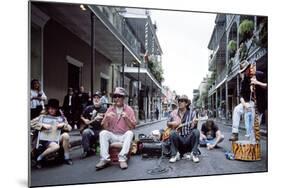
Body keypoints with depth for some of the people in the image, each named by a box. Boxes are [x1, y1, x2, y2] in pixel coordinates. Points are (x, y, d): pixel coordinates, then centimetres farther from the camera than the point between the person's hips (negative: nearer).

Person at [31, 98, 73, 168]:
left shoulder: (61, 118, 15)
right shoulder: (43, 117, 10)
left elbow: (69, 128, 9)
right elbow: (31, 123, -3)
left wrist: (63, 125, -11)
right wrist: (43, 125, -16)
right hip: (46, 139, -3)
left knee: (65, 135, -31)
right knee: (56, 146, -36)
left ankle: (66, 157, -14)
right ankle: (39, 158, -8)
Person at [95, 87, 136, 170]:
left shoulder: (129, 109, 0)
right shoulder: (110, 109, 4)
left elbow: (133, 126, -5)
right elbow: (104, 127, -1)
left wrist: (127, 118, -21)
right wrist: (107, 117, -19)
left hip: (124, 136, -1)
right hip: (112, 136, 2)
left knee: (130, 133, -32)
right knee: (103, 133, -26)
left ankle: (122, 158, -31)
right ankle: (105, 159, -26)